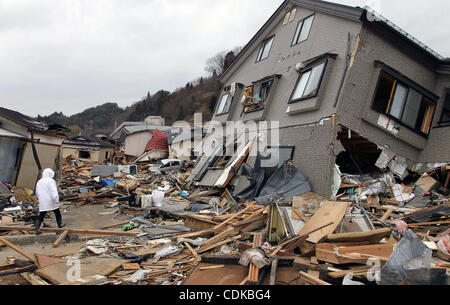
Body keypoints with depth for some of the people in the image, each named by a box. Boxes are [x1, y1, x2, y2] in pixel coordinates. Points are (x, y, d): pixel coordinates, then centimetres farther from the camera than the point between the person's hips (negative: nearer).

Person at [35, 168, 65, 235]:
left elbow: (37, 193, 23)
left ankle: (36, 229, -3)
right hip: (51, 202, -5)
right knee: (57, 212, 15)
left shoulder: (39, 182, 13)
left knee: (41, 216, 4)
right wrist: (56, 199, -23)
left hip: (42, 203, 5)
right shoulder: (51, 181, -8)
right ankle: (60, 224, 26)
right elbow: (54, 191, -20)